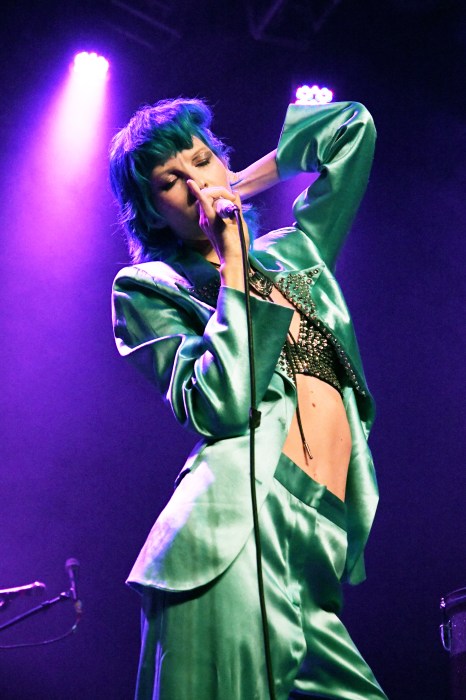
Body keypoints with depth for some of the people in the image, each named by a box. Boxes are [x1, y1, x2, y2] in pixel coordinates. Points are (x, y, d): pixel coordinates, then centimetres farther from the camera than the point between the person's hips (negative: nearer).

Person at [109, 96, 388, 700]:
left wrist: (248, 181, 29)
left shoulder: (292, 253, 22)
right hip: (237, 535, -5)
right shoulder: (149, 288, 7)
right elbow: (222, 407, -11)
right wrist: (231, 266, -5)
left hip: (320, 555, 6)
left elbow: (354, 129, 30)